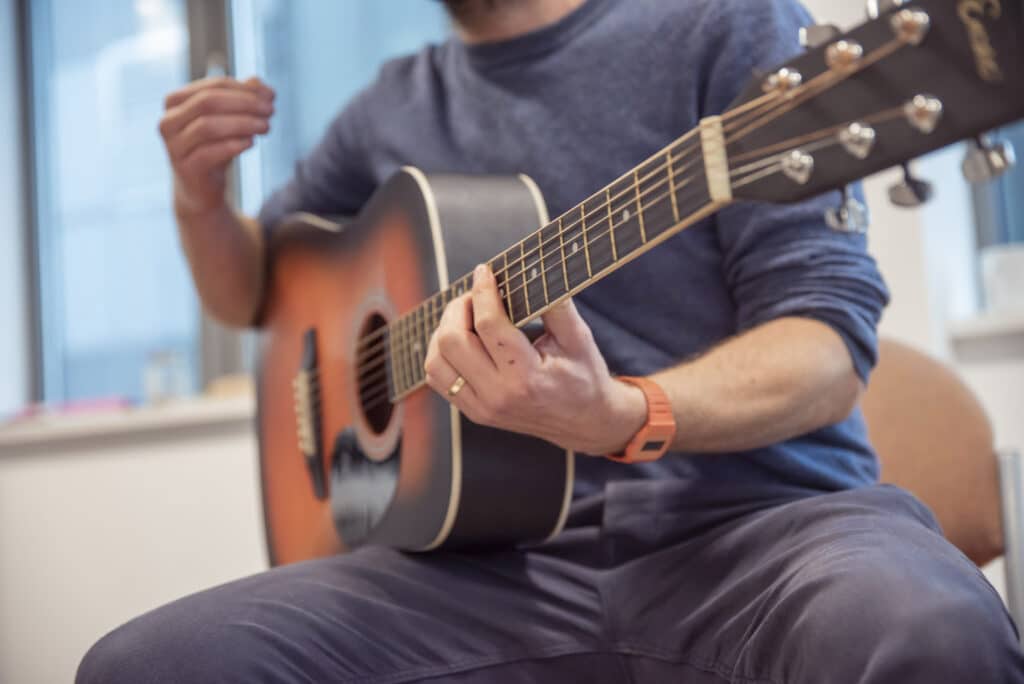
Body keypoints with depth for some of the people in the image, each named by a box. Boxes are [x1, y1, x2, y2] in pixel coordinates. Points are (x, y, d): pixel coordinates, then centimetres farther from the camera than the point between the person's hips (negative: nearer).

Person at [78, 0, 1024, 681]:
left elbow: (828, 338, -7)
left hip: (758, 512, -3)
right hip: (501, 552, 4)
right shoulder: (393, 109, 17)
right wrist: (201, 195, 8)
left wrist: (620, 417, -27)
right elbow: (249, 296, 31)